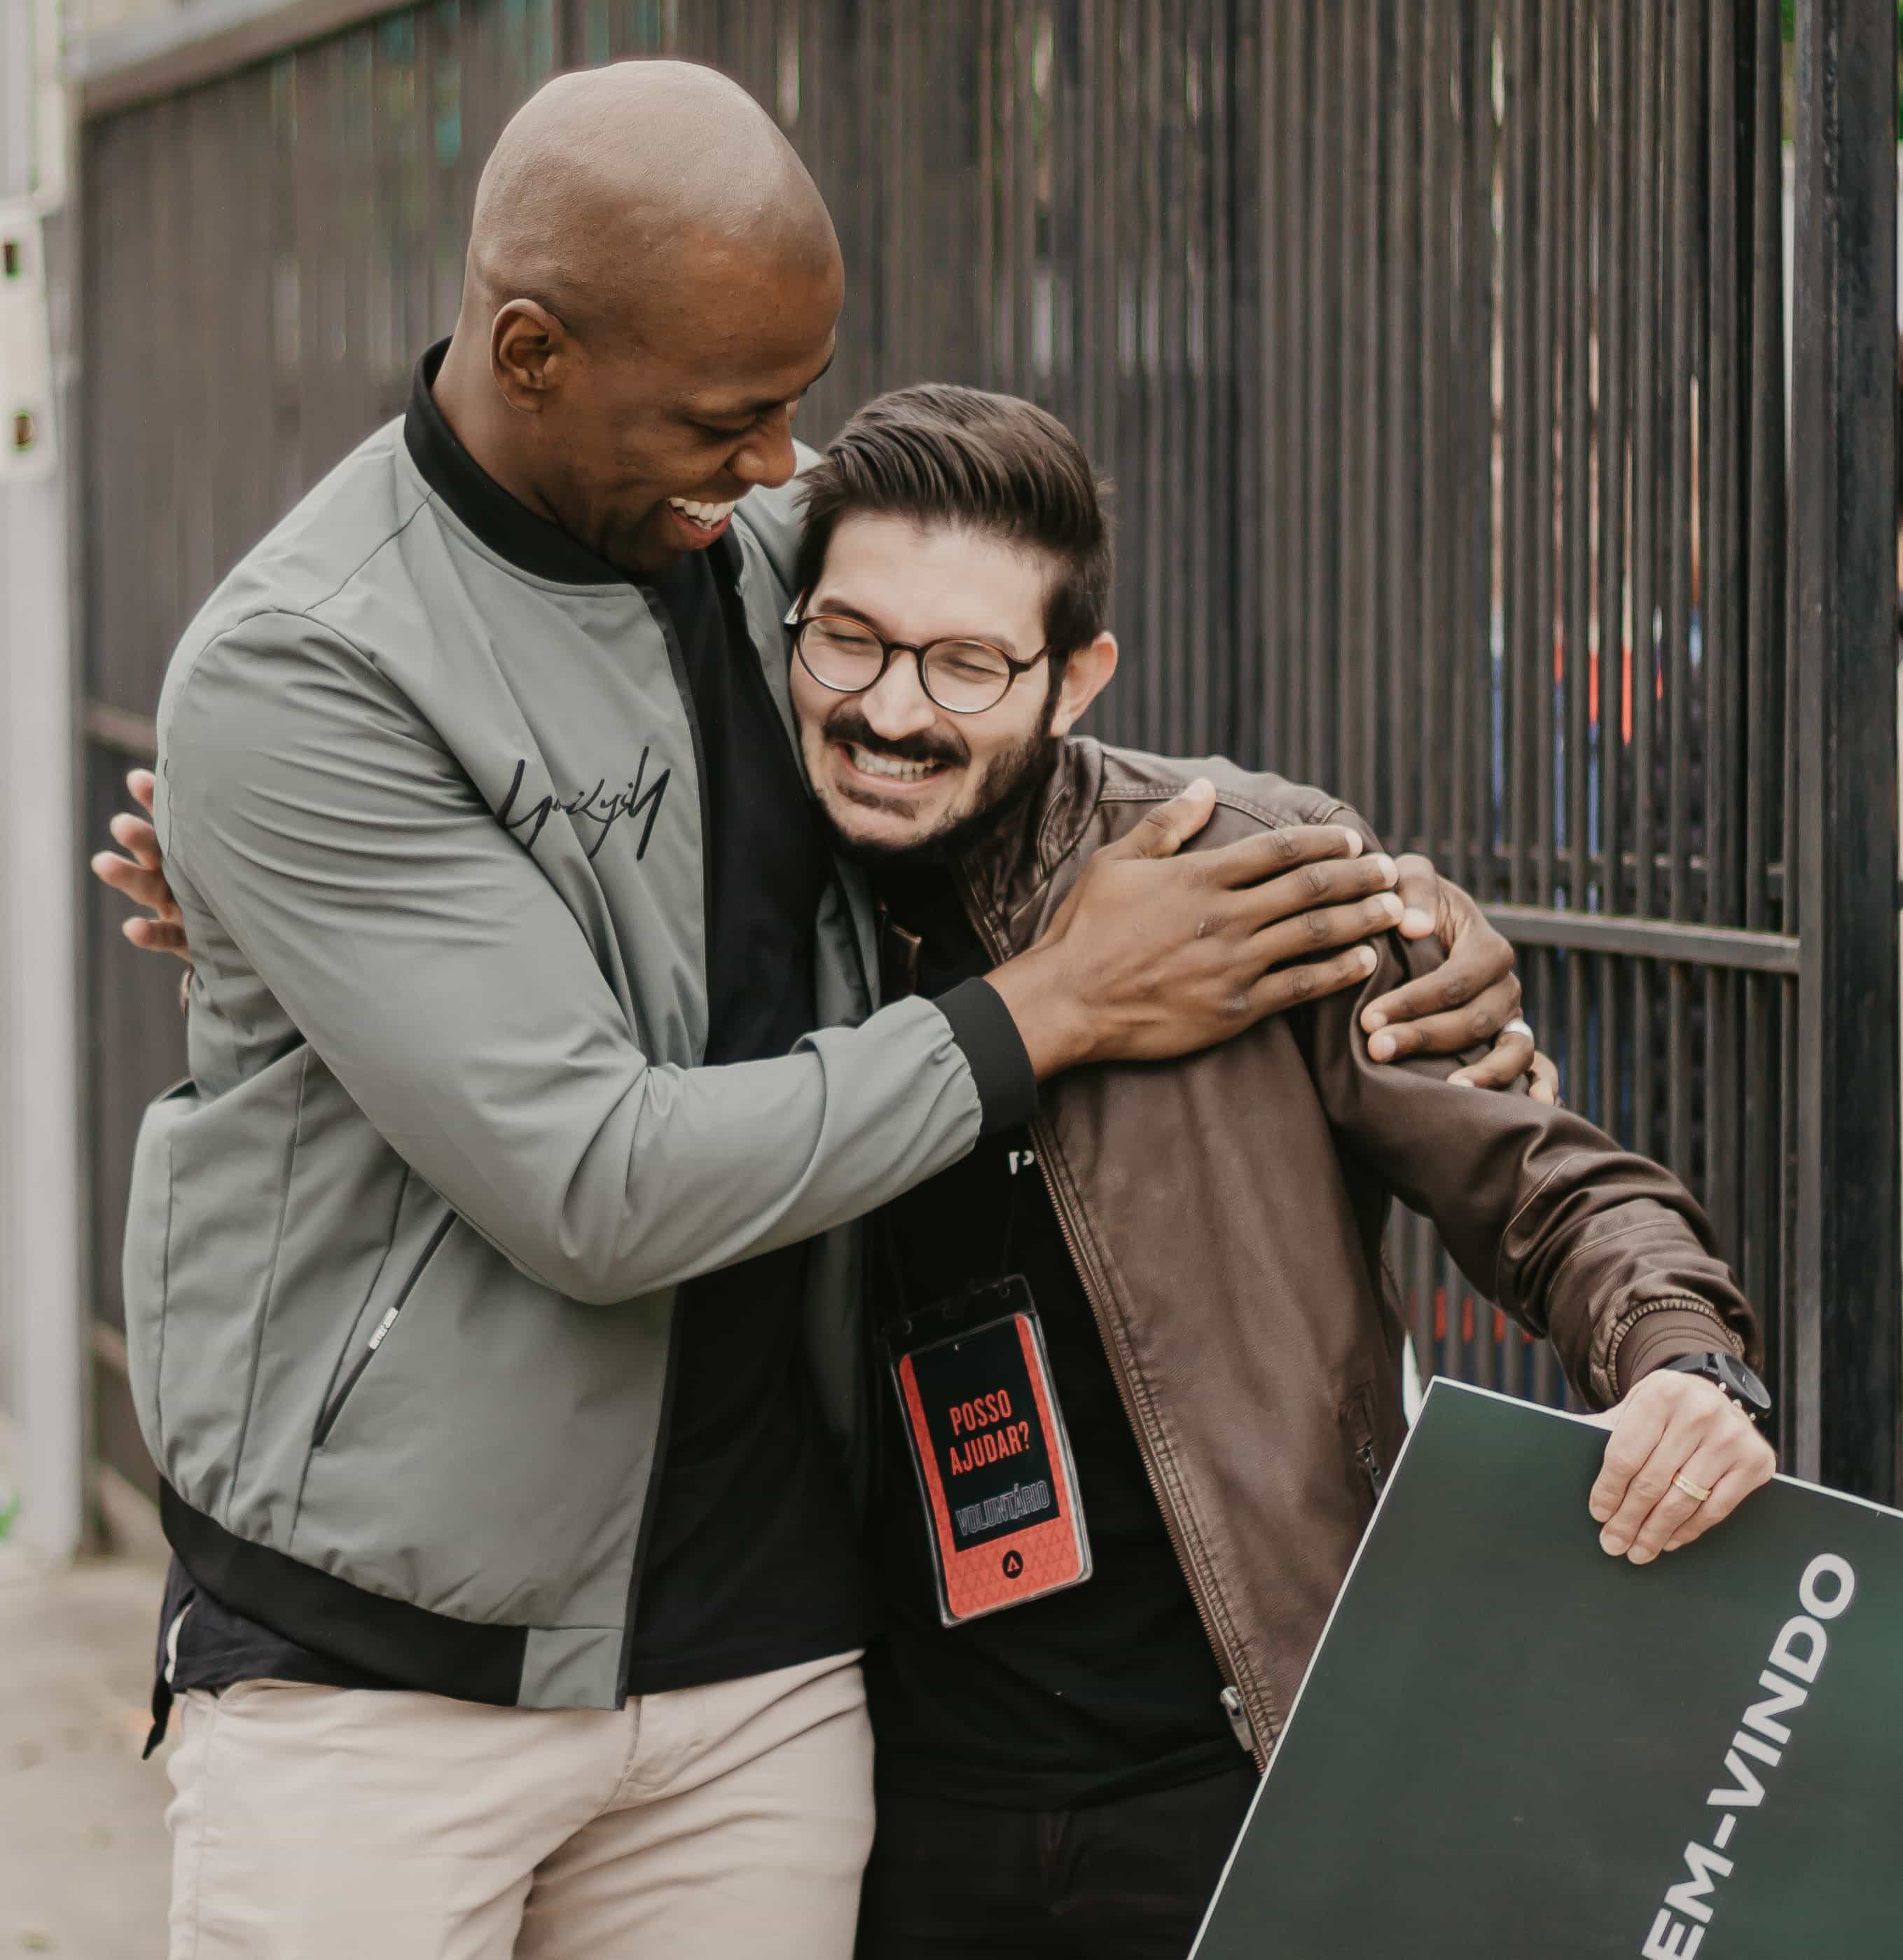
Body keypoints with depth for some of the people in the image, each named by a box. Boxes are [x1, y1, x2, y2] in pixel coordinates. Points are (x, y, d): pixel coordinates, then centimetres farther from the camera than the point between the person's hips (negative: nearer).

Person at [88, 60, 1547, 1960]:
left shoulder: (768, 544, 5)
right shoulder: (293, 678, -16)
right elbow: (598, 1192, -21)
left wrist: (1393, 897, 2)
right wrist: (1053, 1008, -13)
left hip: (761, 1664, 6)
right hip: (374, 1677, -5)